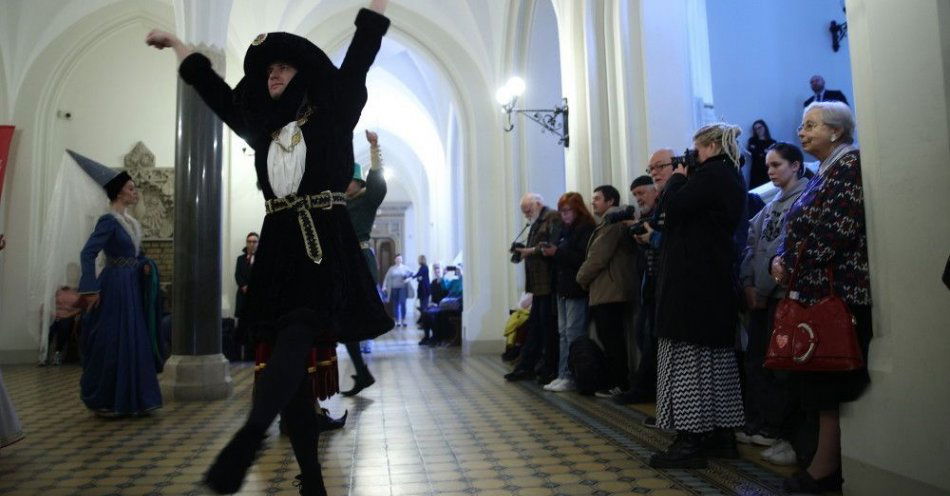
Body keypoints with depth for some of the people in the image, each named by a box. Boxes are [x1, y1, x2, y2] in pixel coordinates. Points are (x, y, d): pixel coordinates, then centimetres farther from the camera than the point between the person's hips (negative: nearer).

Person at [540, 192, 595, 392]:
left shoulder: (586, 229, -8)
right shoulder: (564, 229, 17)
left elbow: (583, 258, -18)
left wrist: (557, 252, -17)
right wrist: (549, 252, 0)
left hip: (577, 289, -9)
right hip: (563, 287, 9)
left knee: (573, 333, -6)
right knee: (563, 332, 9)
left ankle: (571, 377, -1)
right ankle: (563, 375, 14)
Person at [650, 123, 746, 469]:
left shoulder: (710, 174, -12)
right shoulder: (731, 178, 18)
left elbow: (673, 206, -19)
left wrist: (678, 177, -1)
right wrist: (684, 180, 13)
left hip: (692, 281, -10)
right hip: (717, 279, 10)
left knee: (687, 354, -7)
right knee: (717, 353, 13)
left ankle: (690, 441, -4)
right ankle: (722, 435, 22)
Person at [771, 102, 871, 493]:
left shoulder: (849, 165, -9)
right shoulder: (822, 174, 19)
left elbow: (837, 230, -19)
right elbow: (797, 230, 18)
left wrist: (793, 268, -10)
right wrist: (781, 260, -1)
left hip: (838, 294, -9)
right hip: (815, 293, 9)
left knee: (830, 387, -2)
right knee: (820, 384, 11)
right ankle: (827, 464, 19)